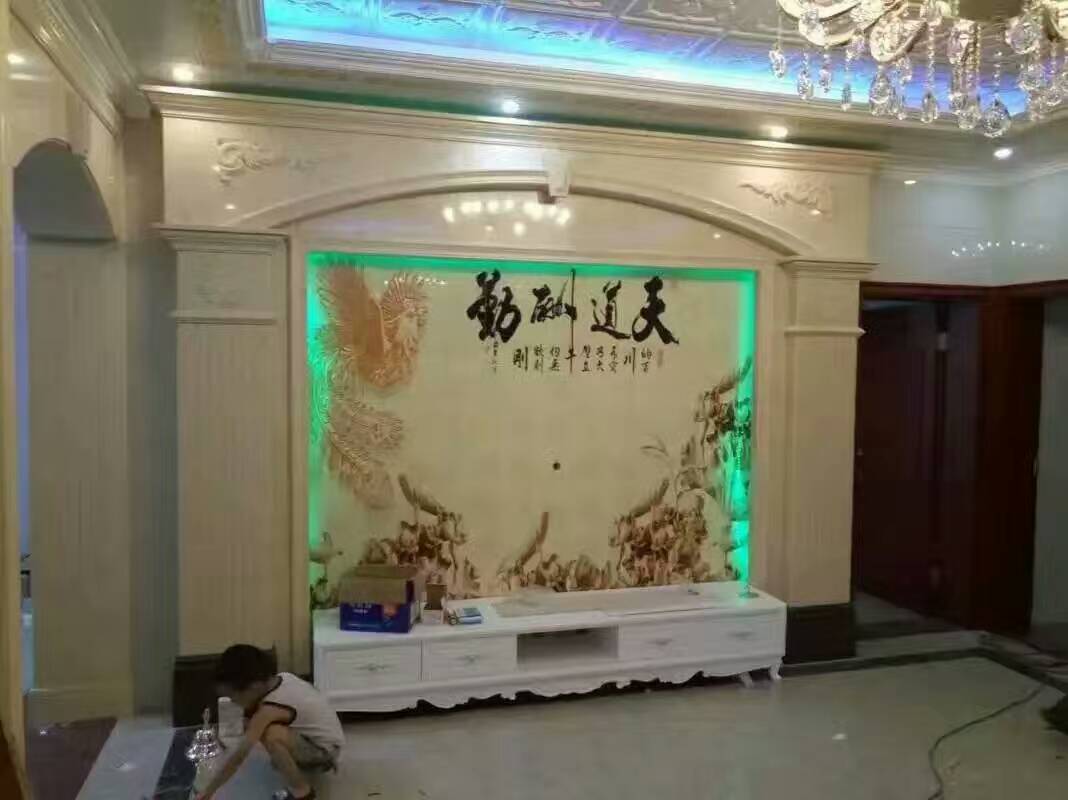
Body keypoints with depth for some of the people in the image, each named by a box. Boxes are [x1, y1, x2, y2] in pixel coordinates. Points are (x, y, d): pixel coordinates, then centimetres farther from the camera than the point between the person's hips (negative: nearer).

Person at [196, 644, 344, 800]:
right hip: (319, 737, 9)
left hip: (325, 751, -9)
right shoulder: (281, 677, -6)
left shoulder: (269, 709, -27)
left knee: (271, 735, -33)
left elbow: (239, 757, -25)